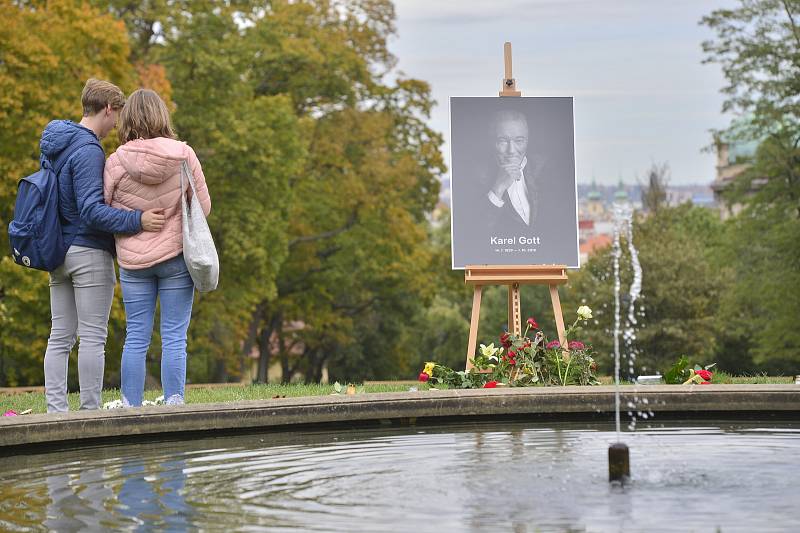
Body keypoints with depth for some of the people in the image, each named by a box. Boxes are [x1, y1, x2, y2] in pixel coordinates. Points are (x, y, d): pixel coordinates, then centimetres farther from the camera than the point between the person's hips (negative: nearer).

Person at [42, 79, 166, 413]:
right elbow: (91, 211, -23)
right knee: (93, 336, -4)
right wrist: (137, 220, -28)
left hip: (59, 252, 9)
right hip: (89, 251, -9)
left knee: (60, 336, 8)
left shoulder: (53, 145, 12)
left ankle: (56, 411, 8)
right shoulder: (89, 151, -16)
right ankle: (91, 413, -3)